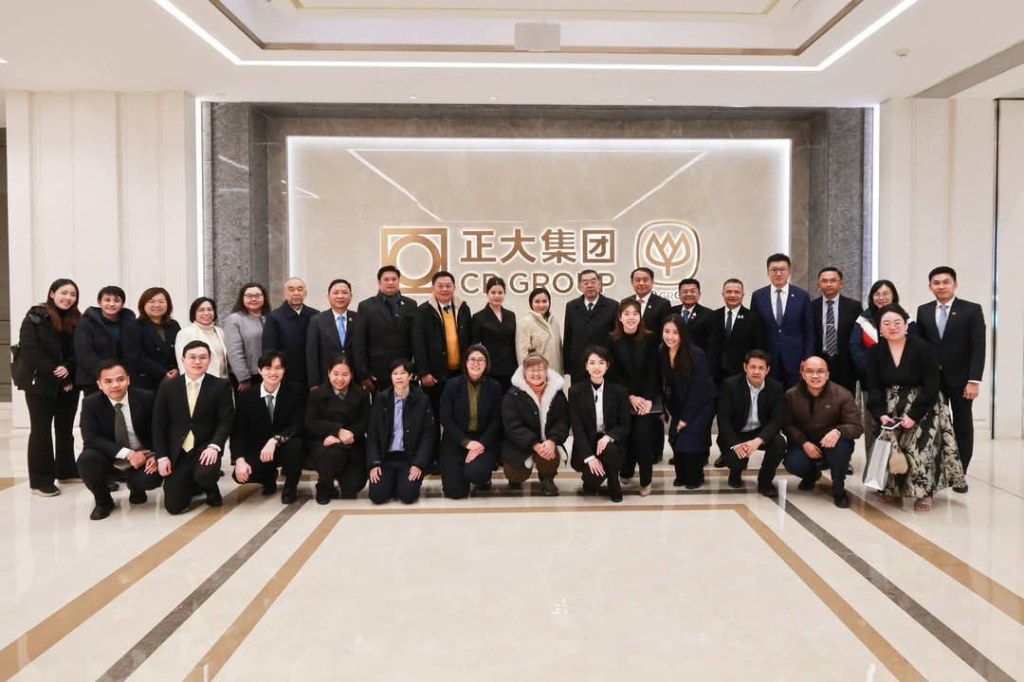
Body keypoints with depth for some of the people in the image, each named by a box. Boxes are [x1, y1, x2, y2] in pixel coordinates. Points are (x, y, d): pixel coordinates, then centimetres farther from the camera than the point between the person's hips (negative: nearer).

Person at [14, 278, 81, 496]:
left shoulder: (77, 320, 7)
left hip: (69, 383, 5)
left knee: (65, 428, 13)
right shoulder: (35, 317, -6)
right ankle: (40, 480, 4)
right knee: (41, 430, 0)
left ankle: (67, 470, 25)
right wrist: (56, 375, -17)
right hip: (40, 383, -4)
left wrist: (68, 368, -15)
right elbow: (29, 351, -14)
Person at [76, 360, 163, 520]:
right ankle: (103, 501, -2)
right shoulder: (91, 403, -11)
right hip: (109, 458, 1)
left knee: (151, 479, -29)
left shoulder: (146, 398, -11)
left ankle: (136, 488, 13)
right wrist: (127, 453, -30)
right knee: (86, 460, -31)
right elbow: (91, 439, -19)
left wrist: (156, 455, -22)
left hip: (142, 456, 0)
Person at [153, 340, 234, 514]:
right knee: (174, 506, -5)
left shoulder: (221, 385, -2)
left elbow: (225, 420, -7)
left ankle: (211, 489, 5)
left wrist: (214, 446, -23)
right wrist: (162, 457, -5)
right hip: (177, 452, 2)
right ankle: (191, 483, 31)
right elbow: (158, 424, 3)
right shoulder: (167, 387, 2)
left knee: (204, 475, -34)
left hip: (206, 447, -2)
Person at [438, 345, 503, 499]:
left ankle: (484, 479, 10)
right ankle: (458, 470, 27)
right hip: (456, 440, 0)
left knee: (475, 473, -30)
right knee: (455, 491, -9)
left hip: (484, 440, 0)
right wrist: (466, 442, -14)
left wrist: (481, 444, -16)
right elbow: (446, 419, -6)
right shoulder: (452, 385, -4)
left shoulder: (494, 387, -2)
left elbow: (496, 420, -3)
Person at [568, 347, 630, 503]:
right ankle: (590, 480, 11)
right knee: (594, 476, -29)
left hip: (611, 443, 1)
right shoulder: (575, 391, -4)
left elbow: (626, 425, -1)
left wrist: (608, 437, -23)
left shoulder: (619, 391, -1)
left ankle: (614, 485, -4)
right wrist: (589, 457, -19)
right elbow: (577, 427, -9)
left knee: (609, 449, -34)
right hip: (586, 445, -1)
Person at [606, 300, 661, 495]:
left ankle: (646, 480, 0)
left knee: (643, 434, -12)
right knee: (626, 435, -4)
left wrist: (648, 399, -13)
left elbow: (653, 372, -5)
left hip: (648, 397, -1)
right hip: (622, 398, 1)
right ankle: (626, 471, 20)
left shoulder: (650, 339, -3)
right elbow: (613, 373, -4)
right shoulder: (612, 341, -2)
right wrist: (630, 396, -11)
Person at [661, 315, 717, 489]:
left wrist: (686, 418, -17)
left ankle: (695, 477, 13)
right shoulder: (662, 353, -10)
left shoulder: (696, 355, -24)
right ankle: (682, 475, 18)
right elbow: (665, 385, 1)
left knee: (689, 440, -12)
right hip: (679, 406, 5)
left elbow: (698, 389, -21)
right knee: (675, 439, -6)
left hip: (701, 405, -5)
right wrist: (667, 410, -1)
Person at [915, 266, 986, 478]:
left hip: (961, 379, -2)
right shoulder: (923, 311, 7)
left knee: (963, 426, 7)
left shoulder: (972, 310, -3)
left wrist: (974, 380, -16)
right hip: (932, 379, 2)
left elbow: (978, 348, -8)